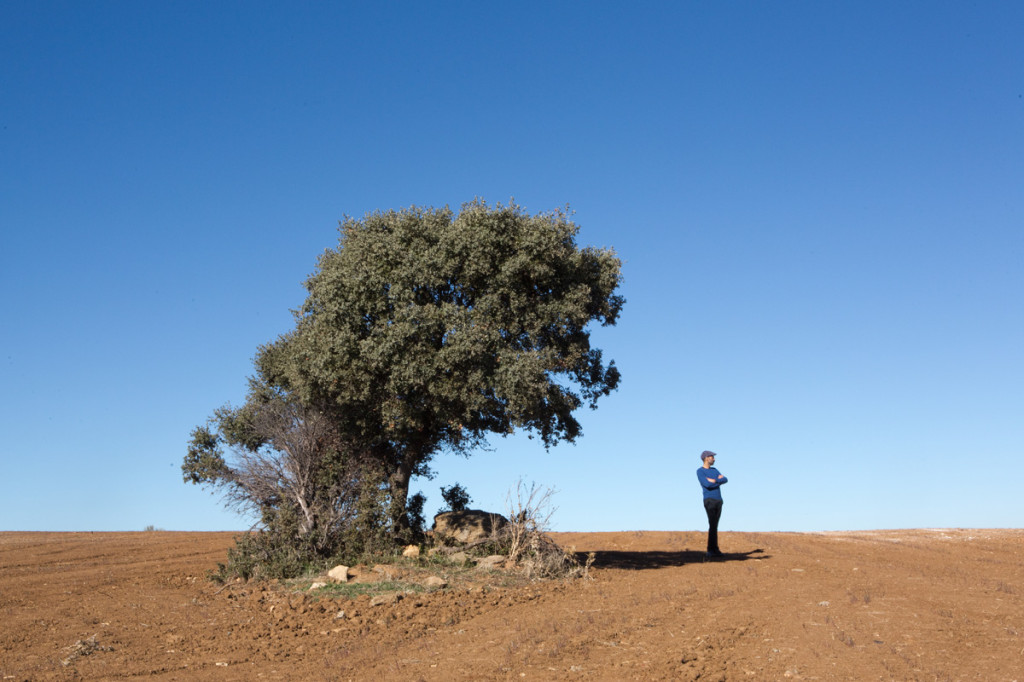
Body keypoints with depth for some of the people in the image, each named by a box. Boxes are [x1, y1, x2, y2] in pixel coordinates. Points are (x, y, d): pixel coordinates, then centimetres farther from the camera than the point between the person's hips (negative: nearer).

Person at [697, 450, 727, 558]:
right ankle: (711, 550, -17)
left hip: (719, 501, 7)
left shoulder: (714, 470, 18)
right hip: (709, 500, -7)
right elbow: (707, 484, -22)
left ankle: (714, 549, 11)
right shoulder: (700, 471, -7)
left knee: (715, 526, 8)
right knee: (712, 525, -16)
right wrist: (719, 480, -8)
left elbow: (725, 480, 3)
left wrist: (714, 481, -14)